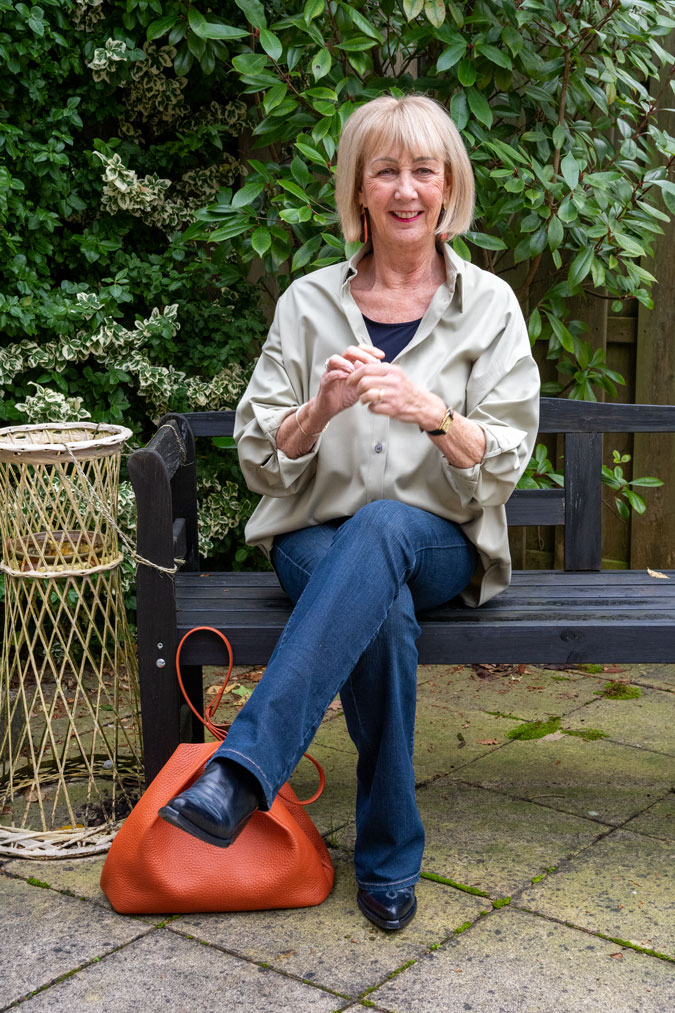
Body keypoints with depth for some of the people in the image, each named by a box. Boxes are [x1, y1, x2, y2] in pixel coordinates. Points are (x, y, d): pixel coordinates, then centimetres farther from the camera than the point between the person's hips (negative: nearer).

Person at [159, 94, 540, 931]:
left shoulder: (488, 305, 4)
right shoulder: (309, 303, 5)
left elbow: (503, 468, -3)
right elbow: (260, 463, 1)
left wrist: (435, 414, -24)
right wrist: (321, 409, -19)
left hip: (440, 546, 0)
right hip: (319, 541, 1)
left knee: (380, 525, -37)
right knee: (383, 612, -35)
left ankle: (245, 768, -42)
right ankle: (388, 858, -19)